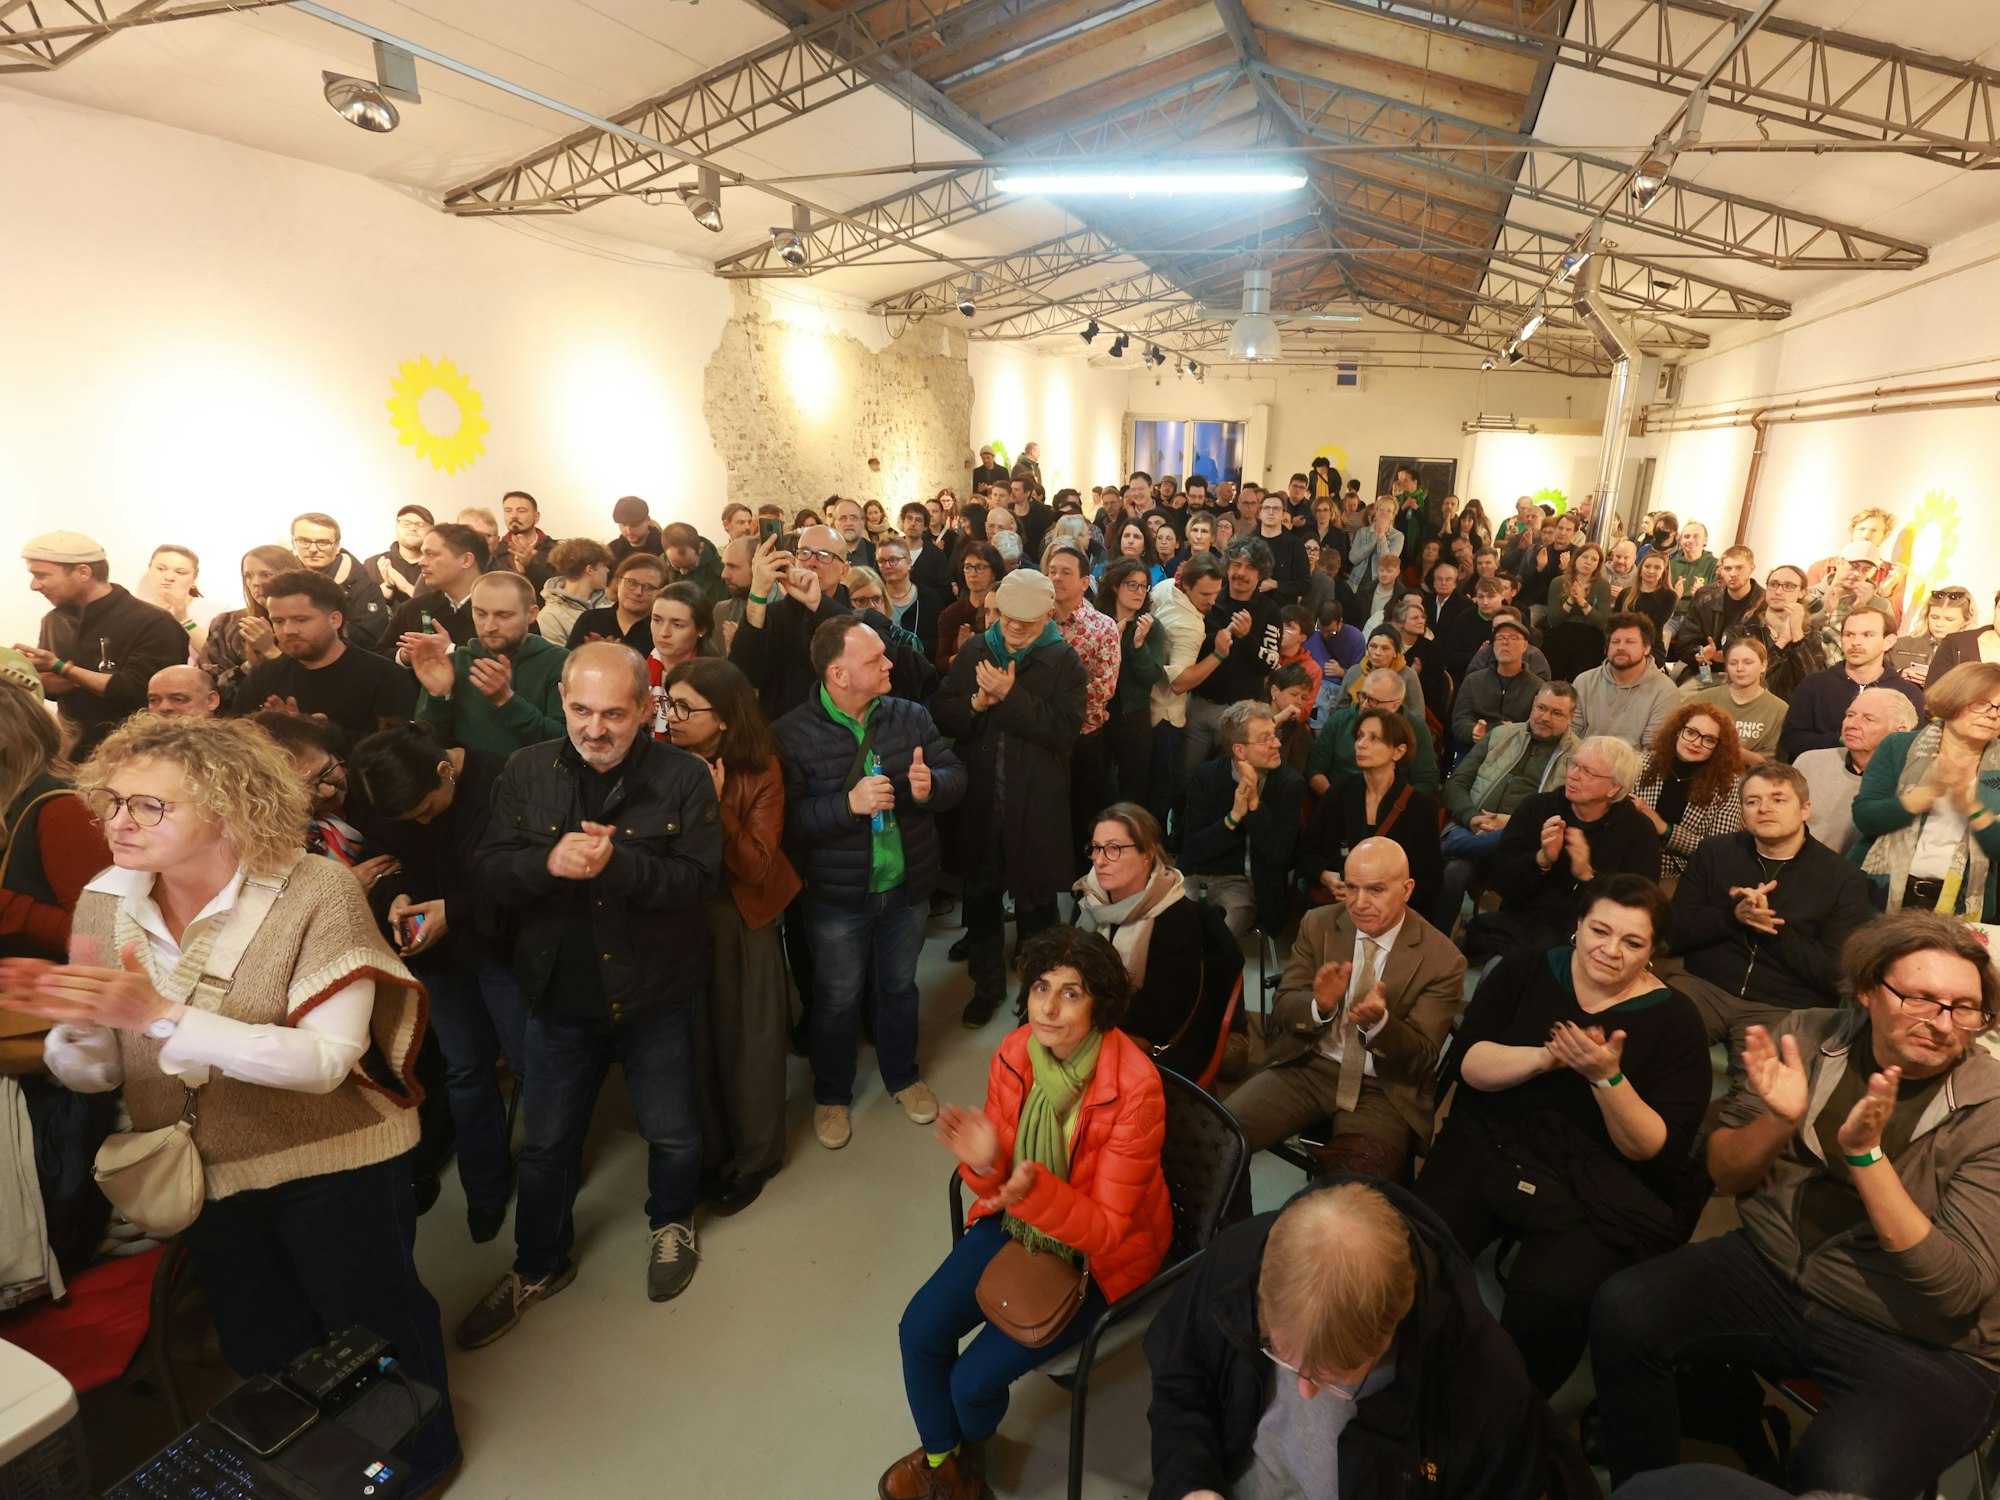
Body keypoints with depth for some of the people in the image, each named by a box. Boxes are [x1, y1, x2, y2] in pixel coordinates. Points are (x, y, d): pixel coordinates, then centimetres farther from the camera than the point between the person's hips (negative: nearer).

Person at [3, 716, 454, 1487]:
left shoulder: (315, 892, -24)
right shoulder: (105, 903, -7)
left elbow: (326, 1060, -29)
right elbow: (89, 1075, -3)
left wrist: (161, 1016, -36)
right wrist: (74, 1023, -26)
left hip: (332, 1166, -5)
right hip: (204, 1182, 5)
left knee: (374, 1334, 17)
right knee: (263, 1353, 27)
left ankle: (422, 1458, 47)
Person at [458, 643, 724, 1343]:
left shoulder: (684, 777, -14)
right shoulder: (527, 772, -4)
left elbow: (701, 879, -19)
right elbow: (490, 872, -7)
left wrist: (616, 862, -33)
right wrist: (549, 861, -27)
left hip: (655, 995, -2)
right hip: (560, 993, 3)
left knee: (672, 1132, 18)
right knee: (546, 1143, 19)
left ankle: (671, 1222, 49)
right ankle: (539, 1265, 44)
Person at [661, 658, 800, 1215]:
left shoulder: (759, 771, -13)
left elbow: (757, 867, -18)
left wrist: (715, 807, -27)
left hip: (741, 923, -2)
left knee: (746, 1041, 10)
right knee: (693, 1040, 14)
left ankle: (754, 1157, 33)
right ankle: (706, 1151, 38)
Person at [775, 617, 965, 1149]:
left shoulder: (910, 716, -4)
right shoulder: (792, 734, -16)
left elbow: (956, 776, -1)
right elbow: (785, 819, -22)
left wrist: (932, 784, -23)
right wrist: (848, 803, -31)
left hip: (907, 885, 4)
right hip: (837, 895, -3)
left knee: (900, 985, 22)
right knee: (837, 998, 15)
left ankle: (903, 1075, 46)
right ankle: (831, 1095, 40)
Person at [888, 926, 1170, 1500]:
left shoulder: (1135, 1088, -30)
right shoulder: (1014, 1055, -15)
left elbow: (1108, 1227, -24)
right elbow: (1001, 1184, -5)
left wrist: (1033, 1191, -40)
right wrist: (984, 1165, -29)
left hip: (1099, 1250, -5)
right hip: (1019, 1218, 5)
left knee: (974, 1379, -9)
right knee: (920, 1329, -5)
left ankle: (972, 1448, 31)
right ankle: (939, 1454, 28)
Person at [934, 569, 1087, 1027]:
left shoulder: (1064, 661, -5)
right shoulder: (973, 652, 5)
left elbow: (1065, 729, -18)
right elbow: (941, 714, 2)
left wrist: (1009, 696, -22)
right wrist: (976, 703, -17)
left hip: (1037, 807, -3)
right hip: (978, 801, 4)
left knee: (1036, 903, 11)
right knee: (981, 896, 17)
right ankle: (987, 984, 36)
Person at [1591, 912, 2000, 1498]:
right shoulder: (1808, 1038, -3)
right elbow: (1723, 1173, 3)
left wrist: (1865, 1151, -29)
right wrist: (1779, 1120, -18)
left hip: (1922, 1345, -3)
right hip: (1771, 1270, 3)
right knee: (1623, 1312, -20)